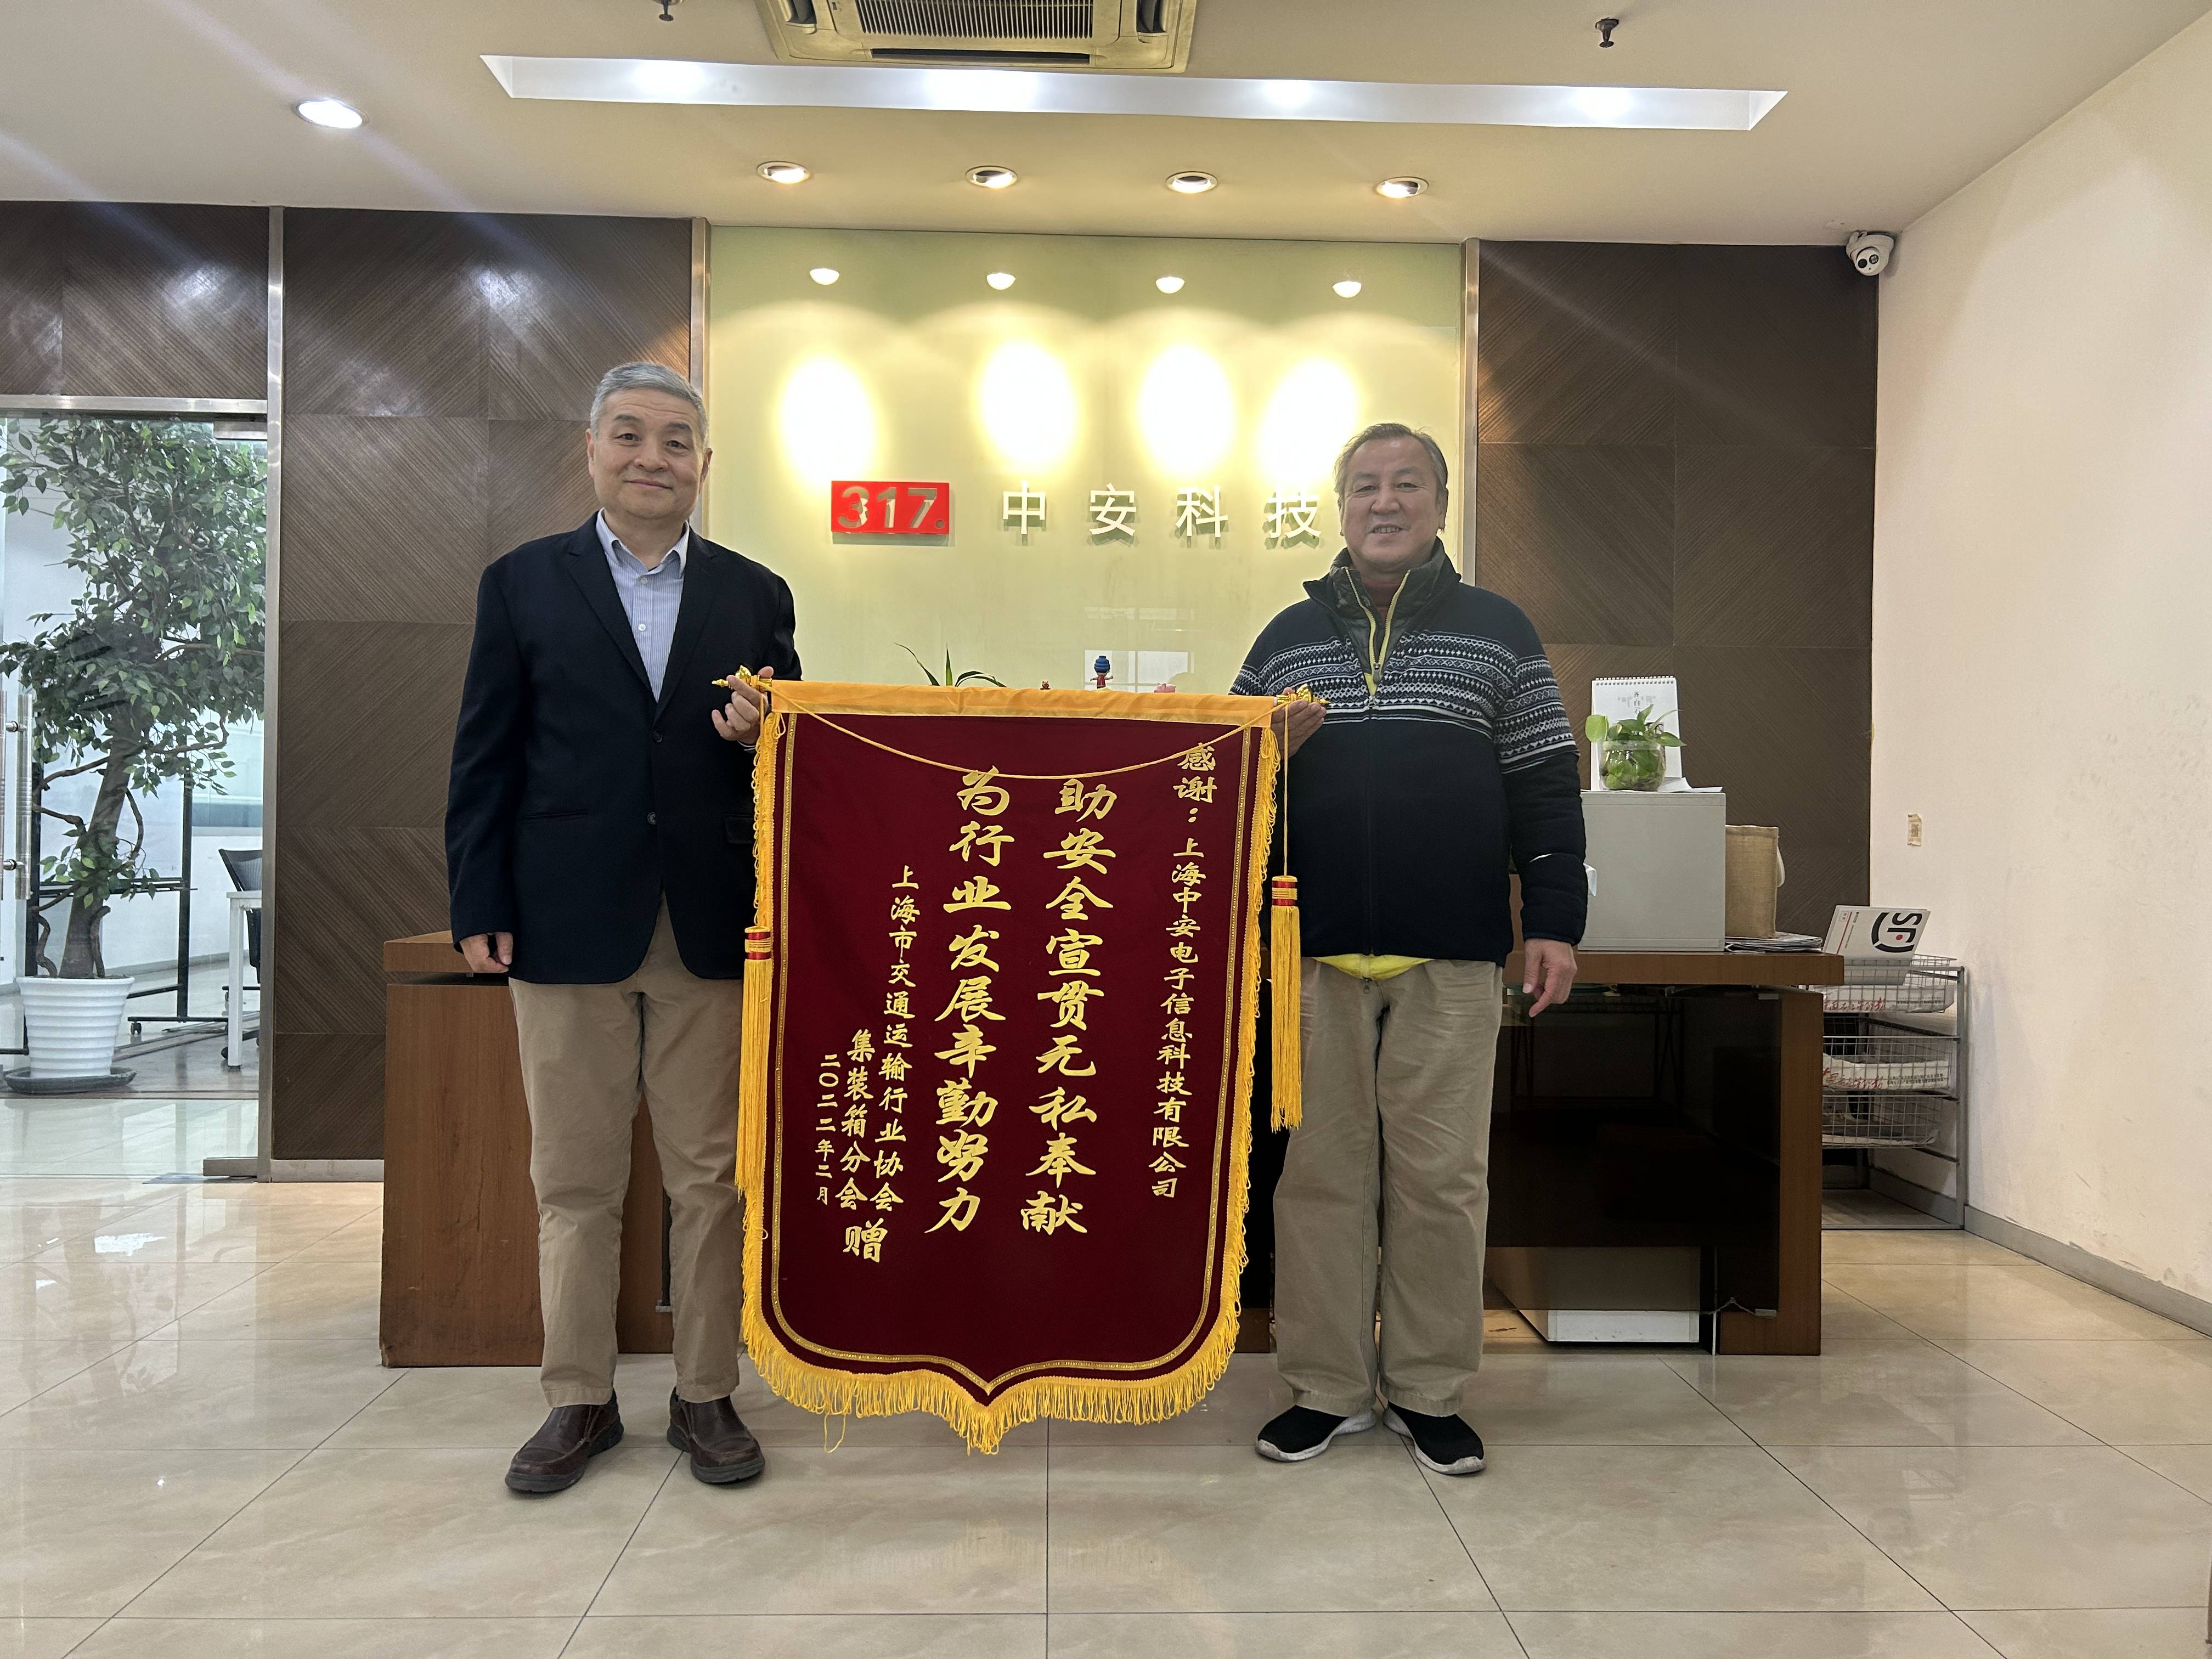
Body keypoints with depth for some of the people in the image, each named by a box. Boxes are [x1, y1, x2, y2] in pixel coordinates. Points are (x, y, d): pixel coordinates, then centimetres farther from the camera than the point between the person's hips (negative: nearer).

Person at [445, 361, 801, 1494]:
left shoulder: (755, 596, 10)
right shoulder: (523, 583, 7)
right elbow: (486, 757, 4)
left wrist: (764, 734, -11)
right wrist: (480, 908, -3)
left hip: (712, 927, 1)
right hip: (568, 923, 0)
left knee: (710, 1177, 7)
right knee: (574, 1179, 9)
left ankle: (706, 1397, 21)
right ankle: (579, 1401, 24)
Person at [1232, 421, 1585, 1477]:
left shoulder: (1496, 632, 9)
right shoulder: (1287, 638, 13)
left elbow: (1544, 788, 6)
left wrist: (1554, 922, -1)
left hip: (1453, 958, -1)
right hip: (1315, 954, 1)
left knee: (1441, 1177, 4)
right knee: (1320, 1172, 5)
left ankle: (1428, 1391, 18)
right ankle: (1326, 1388, 18)